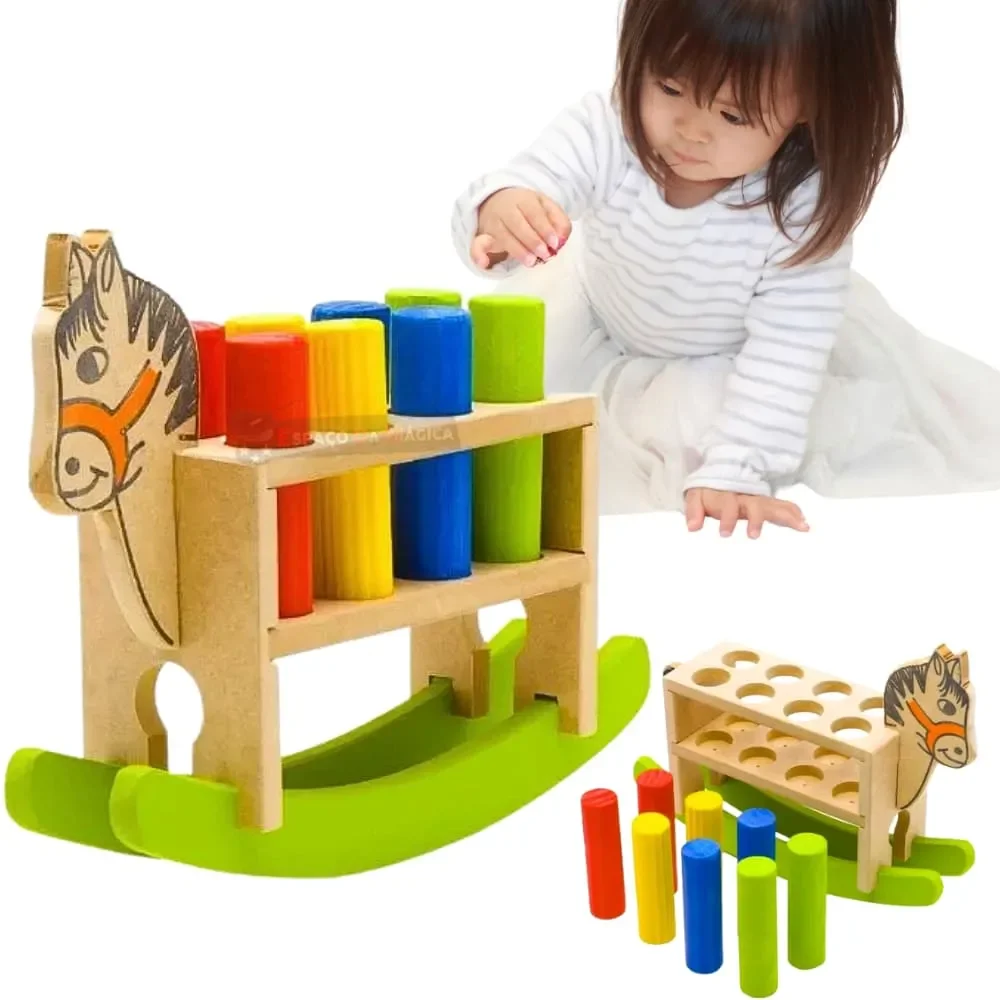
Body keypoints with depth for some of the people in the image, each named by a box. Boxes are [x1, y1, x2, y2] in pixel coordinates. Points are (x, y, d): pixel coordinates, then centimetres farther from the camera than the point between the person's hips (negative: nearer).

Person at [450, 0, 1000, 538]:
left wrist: (734, 471, -43)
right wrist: (500, 213, -72)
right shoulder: (605, 131, -34)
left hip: (732, 364, -1)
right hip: (603, 330, 2)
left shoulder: (808, 206, -37)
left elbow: (783, 352, -35)